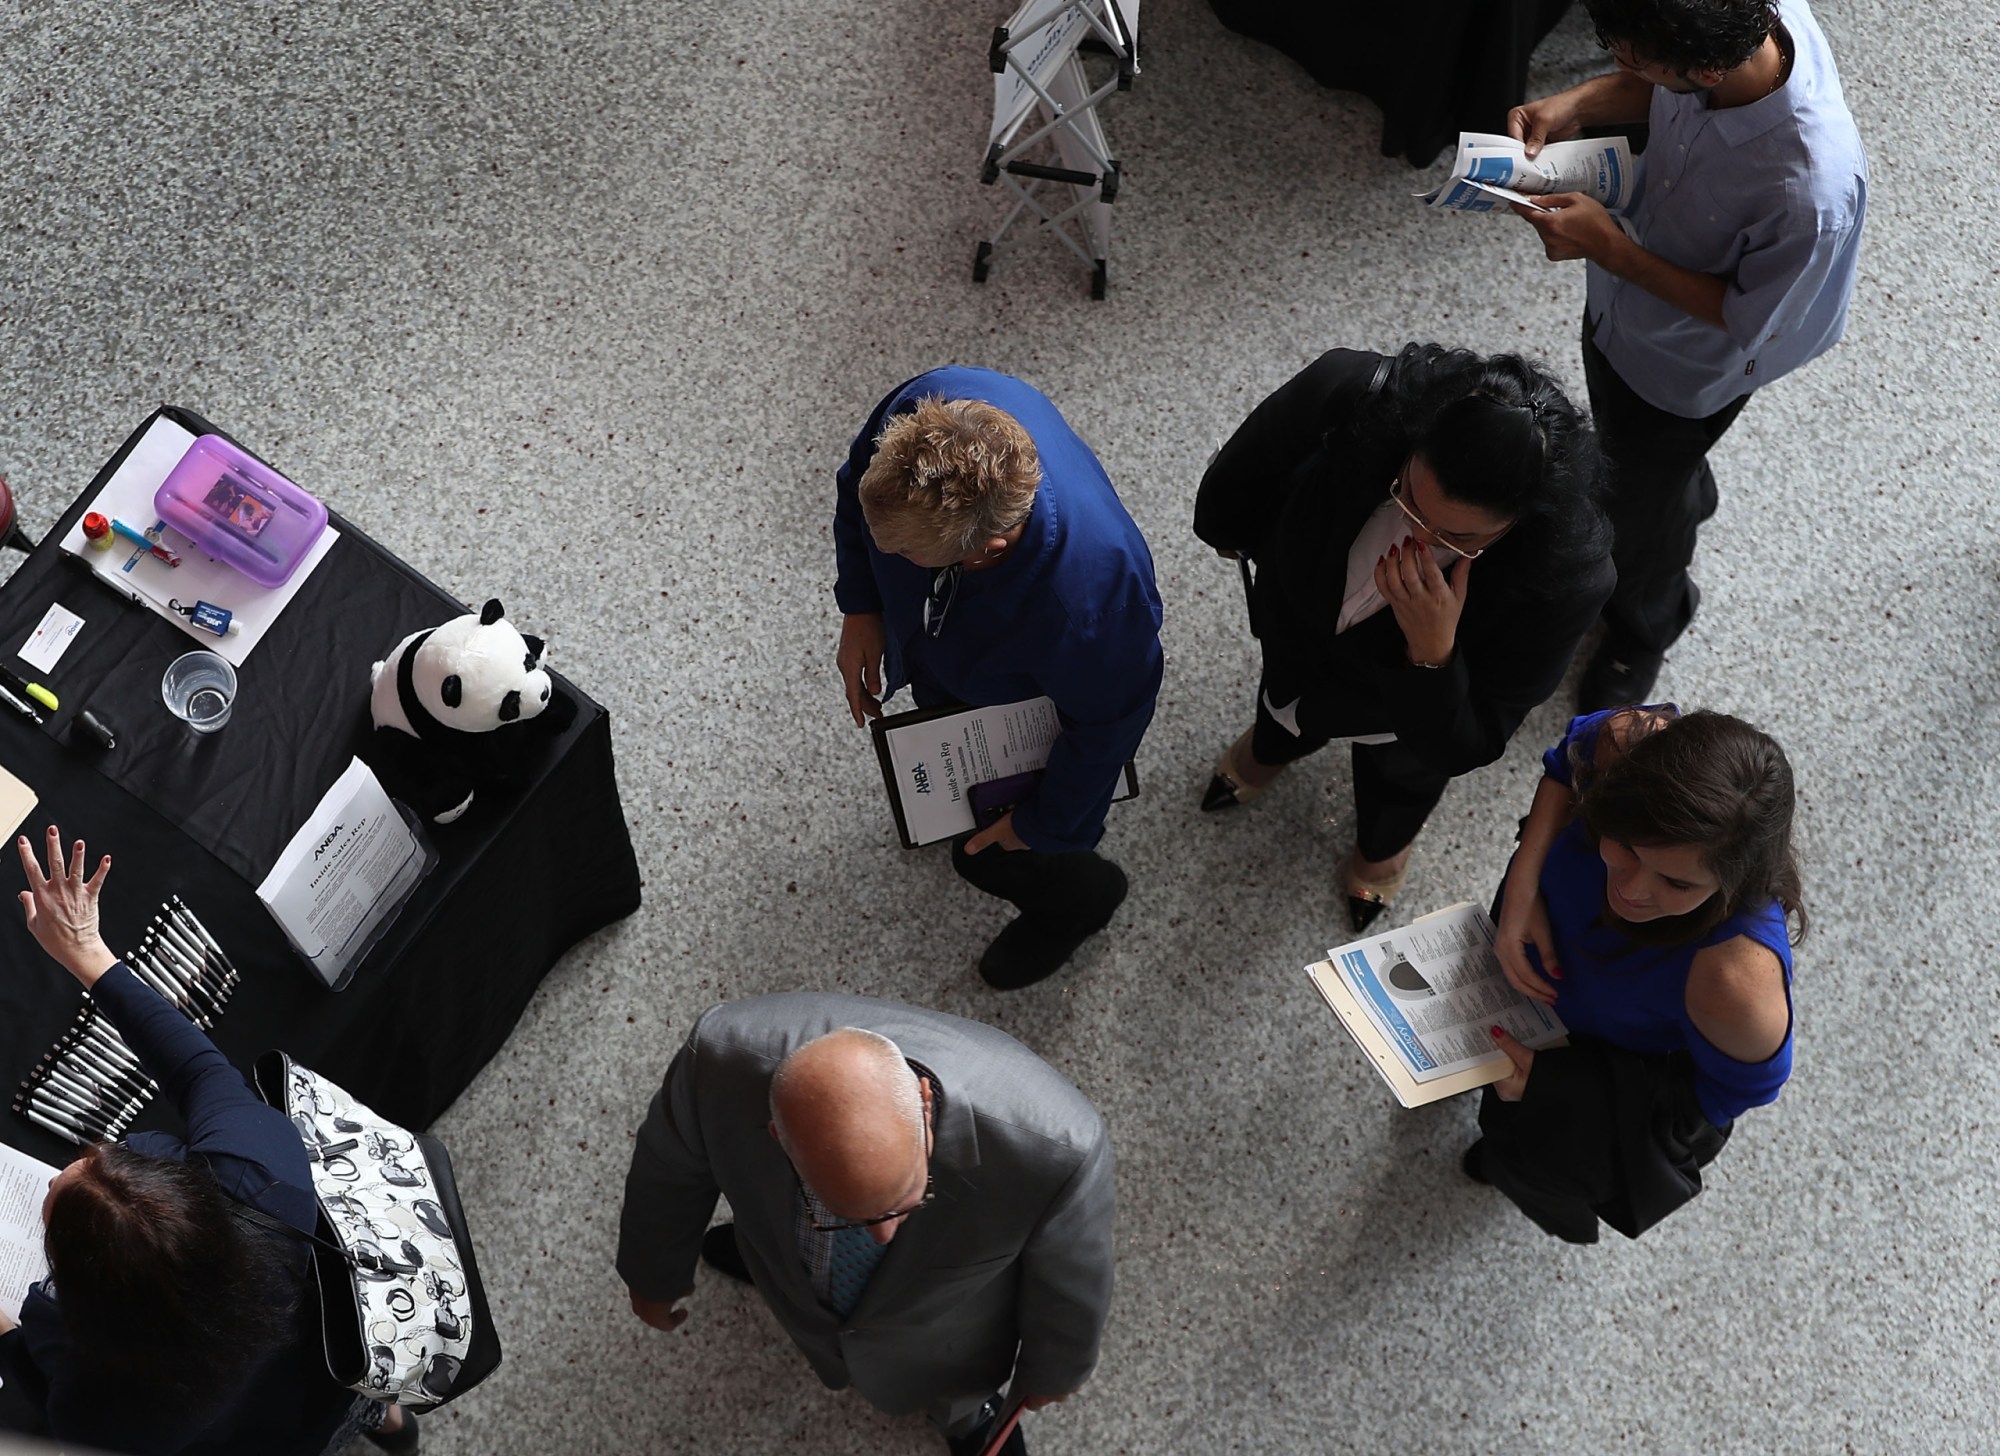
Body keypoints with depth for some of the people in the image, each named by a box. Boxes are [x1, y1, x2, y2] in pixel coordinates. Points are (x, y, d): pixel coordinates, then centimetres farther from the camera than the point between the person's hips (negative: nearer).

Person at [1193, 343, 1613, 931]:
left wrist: (1432, 653, -54)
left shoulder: (1566, 577, -47)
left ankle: (1381, 850, 74)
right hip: (1298, 624, 1)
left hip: (1411, 694, -1)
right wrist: (1227, 530, 3)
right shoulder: (1346, 395, -45)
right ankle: (1268, 750, 79)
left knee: (1399, 775, 36)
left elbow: (1463, 749, -35)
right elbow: (1243, 476, -18)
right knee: (1284, 709, 39)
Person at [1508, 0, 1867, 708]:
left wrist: (1610, 248, -31)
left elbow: (1745, 317, -27)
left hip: (1682, 369, -6)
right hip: (1620, 307, 6)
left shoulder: (1812, 191, -46)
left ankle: (1644, 629, 57)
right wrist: (1578, 103, -23)